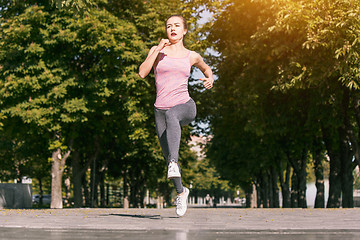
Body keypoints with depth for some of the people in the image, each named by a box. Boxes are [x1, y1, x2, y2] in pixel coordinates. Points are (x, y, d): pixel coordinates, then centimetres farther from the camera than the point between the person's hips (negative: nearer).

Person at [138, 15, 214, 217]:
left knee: (171, 115, -40)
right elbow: (142, 73, -7)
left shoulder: (191, 56, 10)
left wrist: (210, 78, 9)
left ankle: (174, 165, -55)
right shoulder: (157, 51, 8)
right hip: (161, 110, 2)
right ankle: (181, 192, 28)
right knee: (169, 157, 1)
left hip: (185, 107, -2)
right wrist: (157, 51, -12)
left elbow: (206, 67, 31)